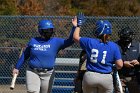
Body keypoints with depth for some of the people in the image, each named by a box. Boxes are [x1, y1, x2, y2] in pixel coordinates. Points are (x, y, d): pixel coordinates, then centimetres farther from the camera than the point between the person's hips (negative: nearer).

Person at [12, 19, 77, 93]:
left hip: (47, 74, 0)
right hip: (32, 72, 0)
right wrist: (17, 67, 16)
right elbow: (25, 55, 15)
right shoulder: (33, 41, 5)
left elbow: (70, 41, -13)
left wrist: (74, 27, -23)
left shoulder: (56, 41, 0)